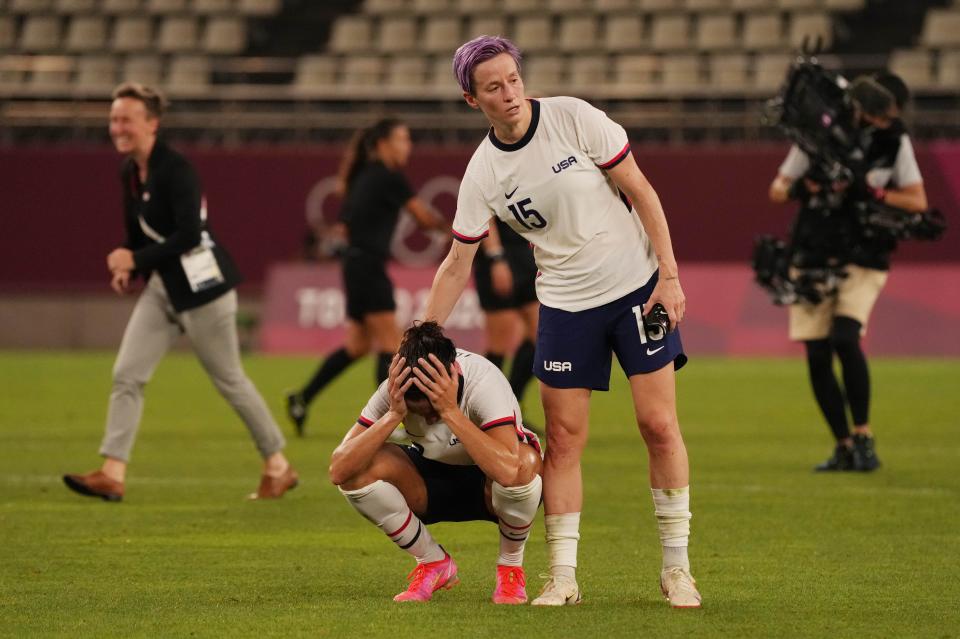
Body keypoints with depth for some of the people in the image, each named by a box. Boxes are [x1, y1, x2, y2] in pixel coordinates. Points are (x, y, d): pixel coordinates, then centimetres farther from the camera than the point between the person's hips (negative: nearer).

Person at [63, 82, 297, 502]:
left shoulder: (175, 170, -20)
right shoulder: (129, 172, 7)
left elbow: (188, 235, -27)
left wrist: (135, 259, -25)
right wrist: (126, 267, 0)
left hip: (200, 286, -8)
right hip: (163, 288, 8)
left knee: (229, 380, 4)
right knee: (126, 375, -4)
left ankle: (279, 468, 19)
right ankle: (112, 475, -7)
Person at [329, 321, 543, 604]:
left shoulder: (483, 380, -33)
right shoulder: (394, 389, -23)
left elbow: (508, 470, -48)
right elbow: (338, 471, -29)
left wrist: (450, 411, -47)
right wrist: (393, 415, -38)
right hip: (432, 482, 3)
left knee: (526, 462, -39)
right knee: (359, 470, -26)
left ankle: (511, 566, -9)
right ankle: (434, 563, -3)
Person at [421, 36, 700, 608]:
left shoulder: (573, 118, -12)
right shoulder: (483, 173, -5)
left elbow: (640, 191, -7)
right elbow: (457, 265, 2)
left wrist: (669, 274, -12)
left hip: (637, 286, -2)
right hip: (566, 305, 2)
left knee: (659, 424, -4)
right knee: (564, 437, -2)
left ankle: (677, 566, 6)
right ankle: (563, 577, 4)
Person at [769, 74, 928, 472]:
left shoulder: (895, 143, -1)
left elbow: (917, 201, -2)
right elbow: (777, 190, 5)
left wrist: (871, 192, -16)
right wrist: (802, 188, -17)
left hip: (863, 262, -2)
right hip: (813, 258, 2)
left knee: (845, 339, -22)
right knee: (817, 356, -1)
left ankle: (863, 435, -8)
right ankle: (844, 447, 13)